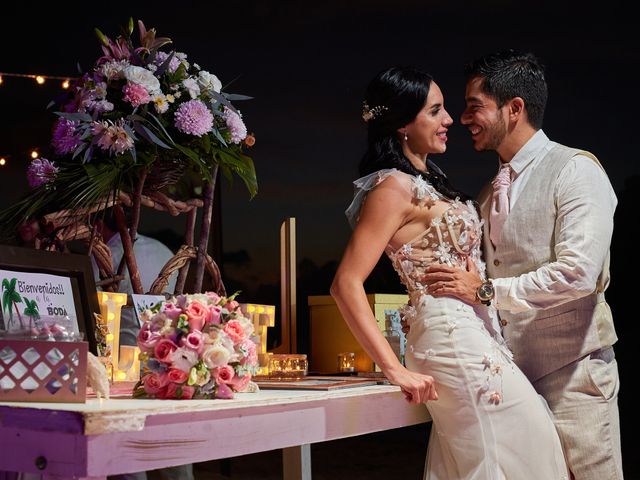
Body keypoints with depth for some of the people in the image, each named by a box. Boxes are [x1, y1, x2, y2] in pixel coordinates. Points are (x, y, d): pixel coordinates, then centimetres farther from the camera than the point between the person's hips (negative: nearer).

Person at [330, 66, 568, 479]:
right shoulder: (394, 187, -12)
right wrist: (397, 370, -19)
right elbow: (347, 285, -19)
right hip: (456, 337, -9)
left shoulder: (428, 181, 15)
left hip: (477, 334, 9)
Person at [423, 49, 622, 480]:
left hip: (572, 374, -6)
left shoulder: (575, 170, -7)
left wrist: (486, 291, -18)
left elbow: (578, 273, -19)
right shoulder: (489, 195, 15)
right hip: (513, 374, 6)